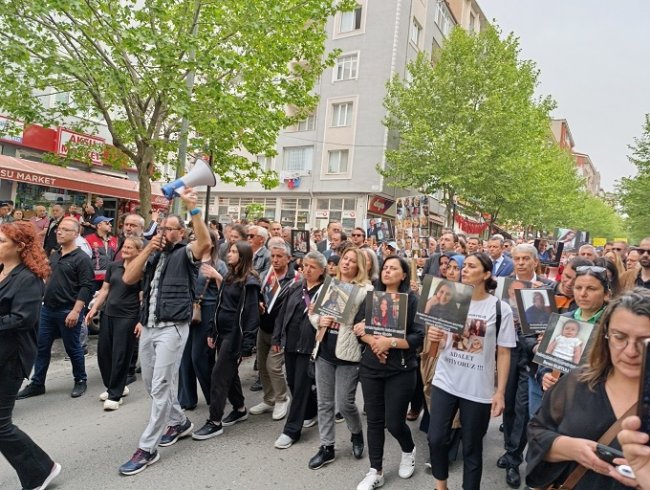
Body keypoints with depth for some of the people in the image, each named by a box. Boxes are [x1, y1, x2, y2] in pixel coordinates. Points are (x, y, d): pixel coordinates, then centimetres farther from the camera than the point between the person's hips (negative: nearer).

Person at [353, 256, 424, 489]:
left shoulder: (412, 300, -7)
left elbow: (419, 337, -13)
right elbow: (358, 328, 2)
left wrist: (390, 342, -21)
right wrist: (372, 341, -15)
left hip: (400, 371, -3)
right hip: (370, 367, 4)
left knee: (394, 422, 3)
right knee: (374, 420, 10)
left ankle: (409, 450, 37)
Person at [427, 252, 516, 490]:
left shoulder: (500, 308, -5)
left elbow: (503, 353, -3)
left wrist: (500, 392, -6)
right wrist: (433, 336, -14)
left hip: (479, 389, -2)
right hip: (445, 382, 3)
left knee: (471, 448, 9)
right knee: (436, 439, 6)